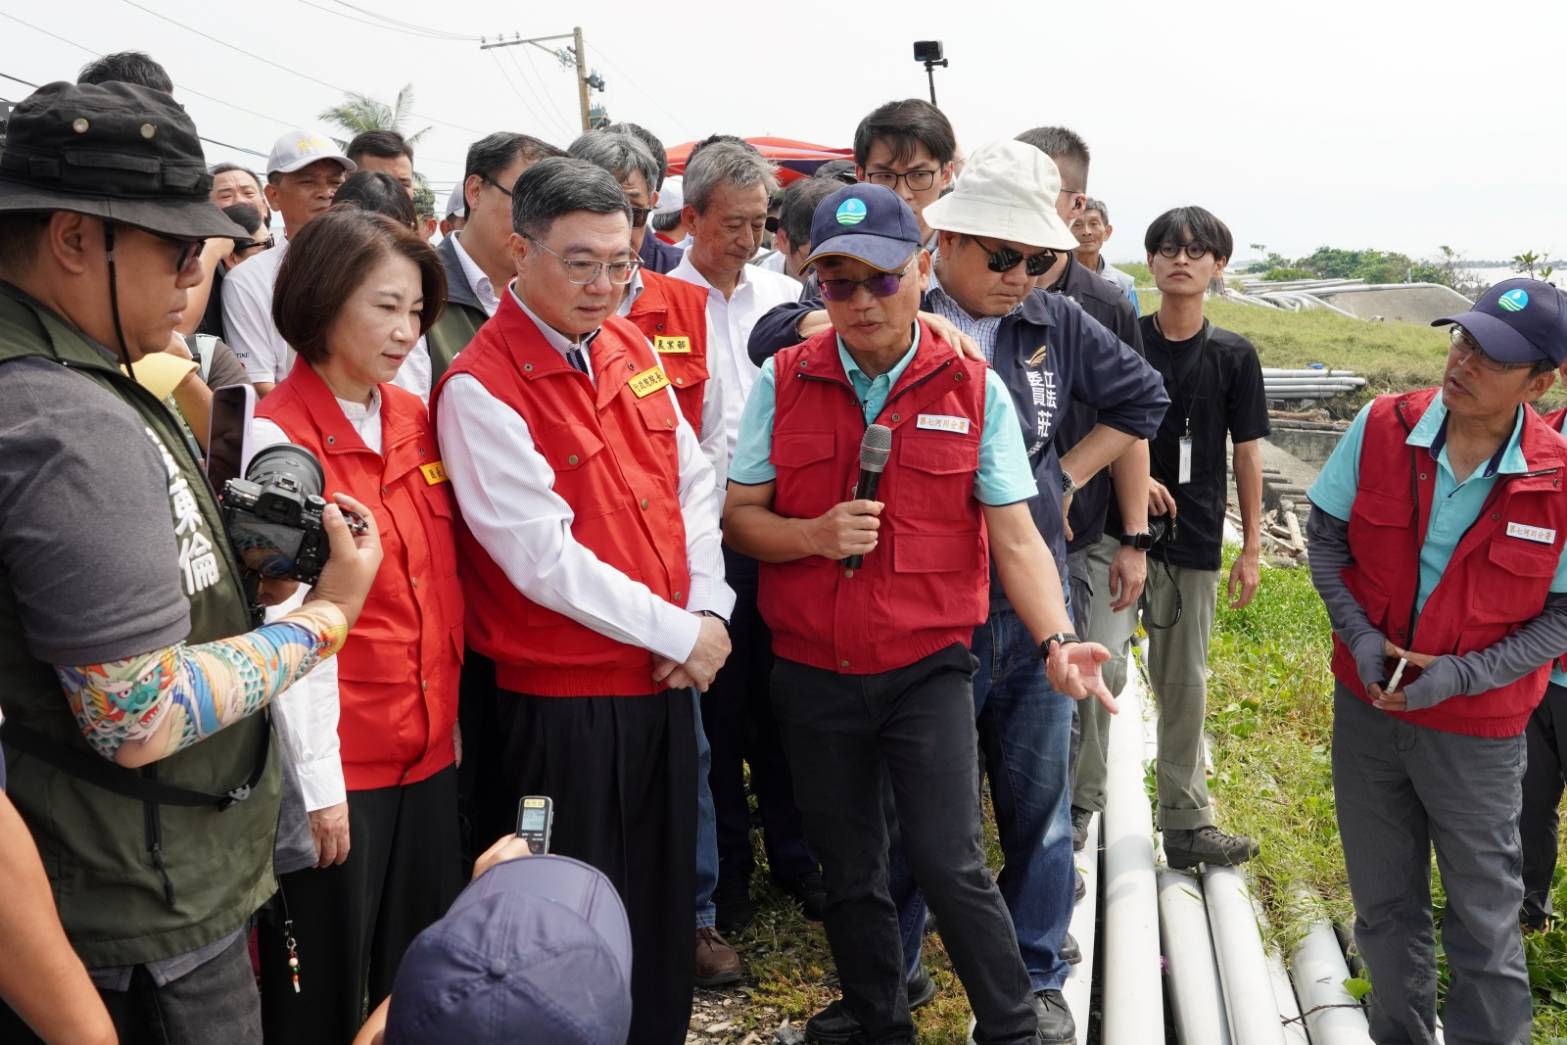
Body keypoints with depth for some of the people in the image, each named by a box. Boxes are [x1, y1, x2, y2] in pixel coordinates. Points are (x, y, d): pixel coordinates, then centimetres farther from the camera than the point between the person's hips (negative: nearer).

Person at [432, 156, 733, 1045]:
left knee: (666, 896, 20)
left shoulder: (630, 346, 5)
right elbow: (544, 558, -19)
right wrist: (678, 632, -14)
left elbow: (693, 482, 10)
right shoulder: (480, 388, -16)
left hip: (664, 680, 7)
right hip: (562, 697, -6)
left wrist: (709, 609, -3)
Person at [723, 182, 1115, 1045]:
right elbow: (738, 517, 1)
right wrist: (814, 535, -18)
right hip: (812, 673, 2)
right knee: (848, 873, 14)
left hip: (927, 670, -2)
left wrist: (1056, 641, -20)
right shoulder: (782, 381, -1)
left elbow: (1013, 535, -5)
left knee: (948, 862, -7)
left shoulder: (975, 389, -4)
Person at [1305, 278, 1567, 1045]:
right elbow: (1326, 535, 0)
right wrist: (1357, 635, -12)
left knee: (1484, 919, 12)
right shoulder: (1381, 428, -11)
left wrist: (1463, 676, -18)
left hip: (1477, 730, -2)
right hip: (1366, 706, 3)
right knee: (1384, 904, 19)